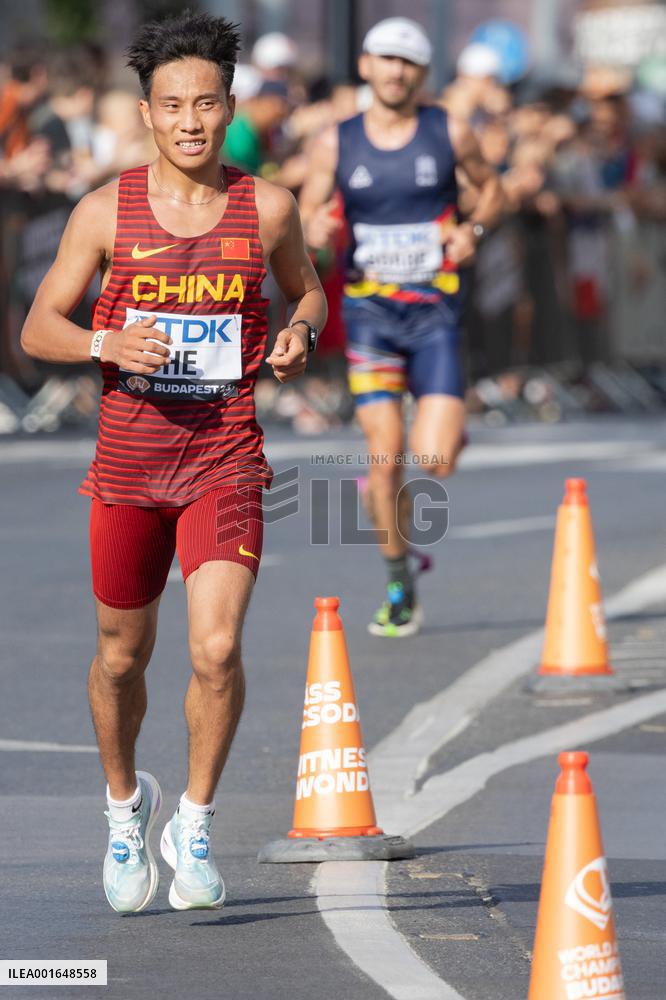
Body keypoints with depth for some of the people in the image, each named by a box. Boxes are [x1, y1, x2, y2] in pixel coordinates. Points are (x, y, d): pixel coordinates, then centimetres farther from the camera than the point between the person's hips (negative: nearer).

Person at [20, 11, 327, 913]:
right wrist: (106, 344, -20)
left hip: (225, 459, -1)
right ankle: (125, 804, 40)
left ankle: (195, 825, 4)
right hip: (128, 458, 1)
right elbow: (38, 329, 0)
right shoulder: (106, 211, -3)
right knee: (122, 655, 13)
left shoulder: (267, 209, -1)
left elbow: (307, 290, 19)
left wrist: (300, 332, -4)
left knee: (217, 647, -16)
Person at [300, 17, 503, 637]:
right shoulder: (336, 144, 2)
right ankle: (399, 586, 10)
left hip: (435, 311, 0)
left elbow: (490, 187, 16)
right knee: (385, 458, -8)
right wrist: (312, 231, -19)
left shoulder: (449, 134, 1)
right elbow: (305, 221, 4)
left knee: (434, 462, -13)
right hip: (369, 310, 0)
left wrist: (474, 228, -5)